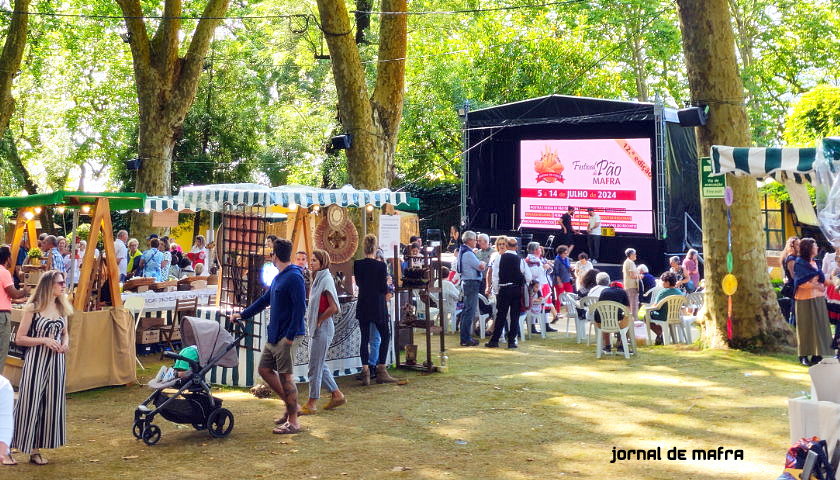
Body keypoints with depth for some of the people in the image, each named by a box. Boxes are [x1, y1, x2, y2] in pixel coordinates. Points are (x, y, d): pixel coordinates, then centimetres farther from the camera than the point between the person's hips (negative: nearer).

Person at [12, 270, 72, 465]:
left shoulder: (62, 308, 8)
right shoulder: (32, 308, -8)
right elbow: (19, 338, -7)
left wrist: (65, 343, 0)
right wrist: (44, 340, -18)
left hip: (56, 361, 5)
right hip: (35, 361, -5)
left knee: (51, 403, 5)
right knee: (30, 402, -5)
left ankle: (36, 449, 15)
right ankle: (11, 445, 10)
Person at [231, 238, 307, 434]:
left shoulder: (294, 277, -16)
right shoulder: (278, 277, 15)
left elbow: (300, 308, -22)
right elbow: (265, 300, 26)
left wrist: (290, 335, -23)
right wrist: (242, 315, 28)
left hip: (287, 336, -10)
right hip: (274, 335, 10)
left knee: (285, 376, -5)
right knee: (265, 369, 14)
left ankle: (293, 422, 5)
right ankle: (291, 405, 25)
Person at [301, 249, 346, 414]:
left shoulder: (326, 279, -15)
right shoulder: (318, 279, 13)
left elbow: (334, 308, -22)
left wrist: (318, 321, -13)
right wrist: (312, 321, 10)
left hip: (322, 328, -10)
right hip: (316, 328, 10)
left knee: (315, 367, -2)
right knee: (320, 365, 15)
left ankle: (311, 404, 6)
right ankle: (337, 395, 25)